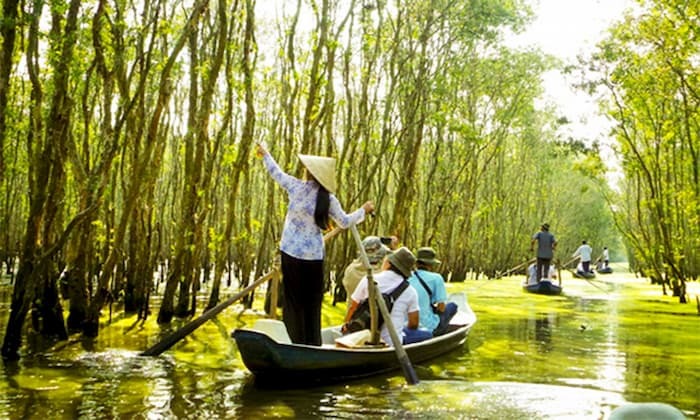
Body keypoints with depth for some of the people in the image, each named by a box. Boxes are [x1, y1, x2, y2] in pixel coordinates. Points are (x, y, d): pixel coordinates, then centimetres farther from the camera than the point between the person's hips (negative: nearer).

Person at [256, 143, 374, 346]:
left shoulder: (296, 186, -7)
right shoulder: (328, 199, -6)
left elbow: (276, 172, 11)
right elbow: (345, 222, 5)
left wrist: (265, 154, 29)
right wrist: (363, 211, 22)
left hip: (291, 252, 0)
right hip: (314, 255, 0)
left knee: (294, 300, 8)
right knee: (312, 302, 11)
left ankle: (297, 340, 9)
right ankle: (312, 343, 16)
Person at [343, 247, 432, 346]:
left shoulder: (368, 280, -2)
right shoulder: (410, 291, -3)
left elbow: (353, 307, 4)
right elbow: (414, 324, 1)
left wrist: (346, 324, 22)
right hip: (392, 343, -2)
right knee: (427, 334, 15)